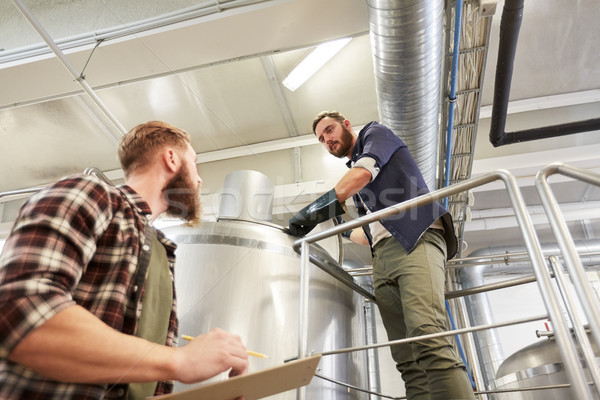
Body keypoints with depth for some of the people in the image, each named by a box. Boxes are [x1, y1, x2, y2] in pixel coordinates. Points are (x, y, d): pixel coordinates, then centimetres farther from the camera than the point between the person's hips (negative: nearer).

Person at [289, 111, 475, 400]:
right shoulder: (353, 174, 34)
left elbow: (365, 171, -7)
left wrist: (321, 205, -14)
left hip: (415, 239, -7)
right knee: (407, 359, -7)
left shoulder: (375, 133, 17)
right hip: (381, 258, 7)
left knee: (428, 338, -27)